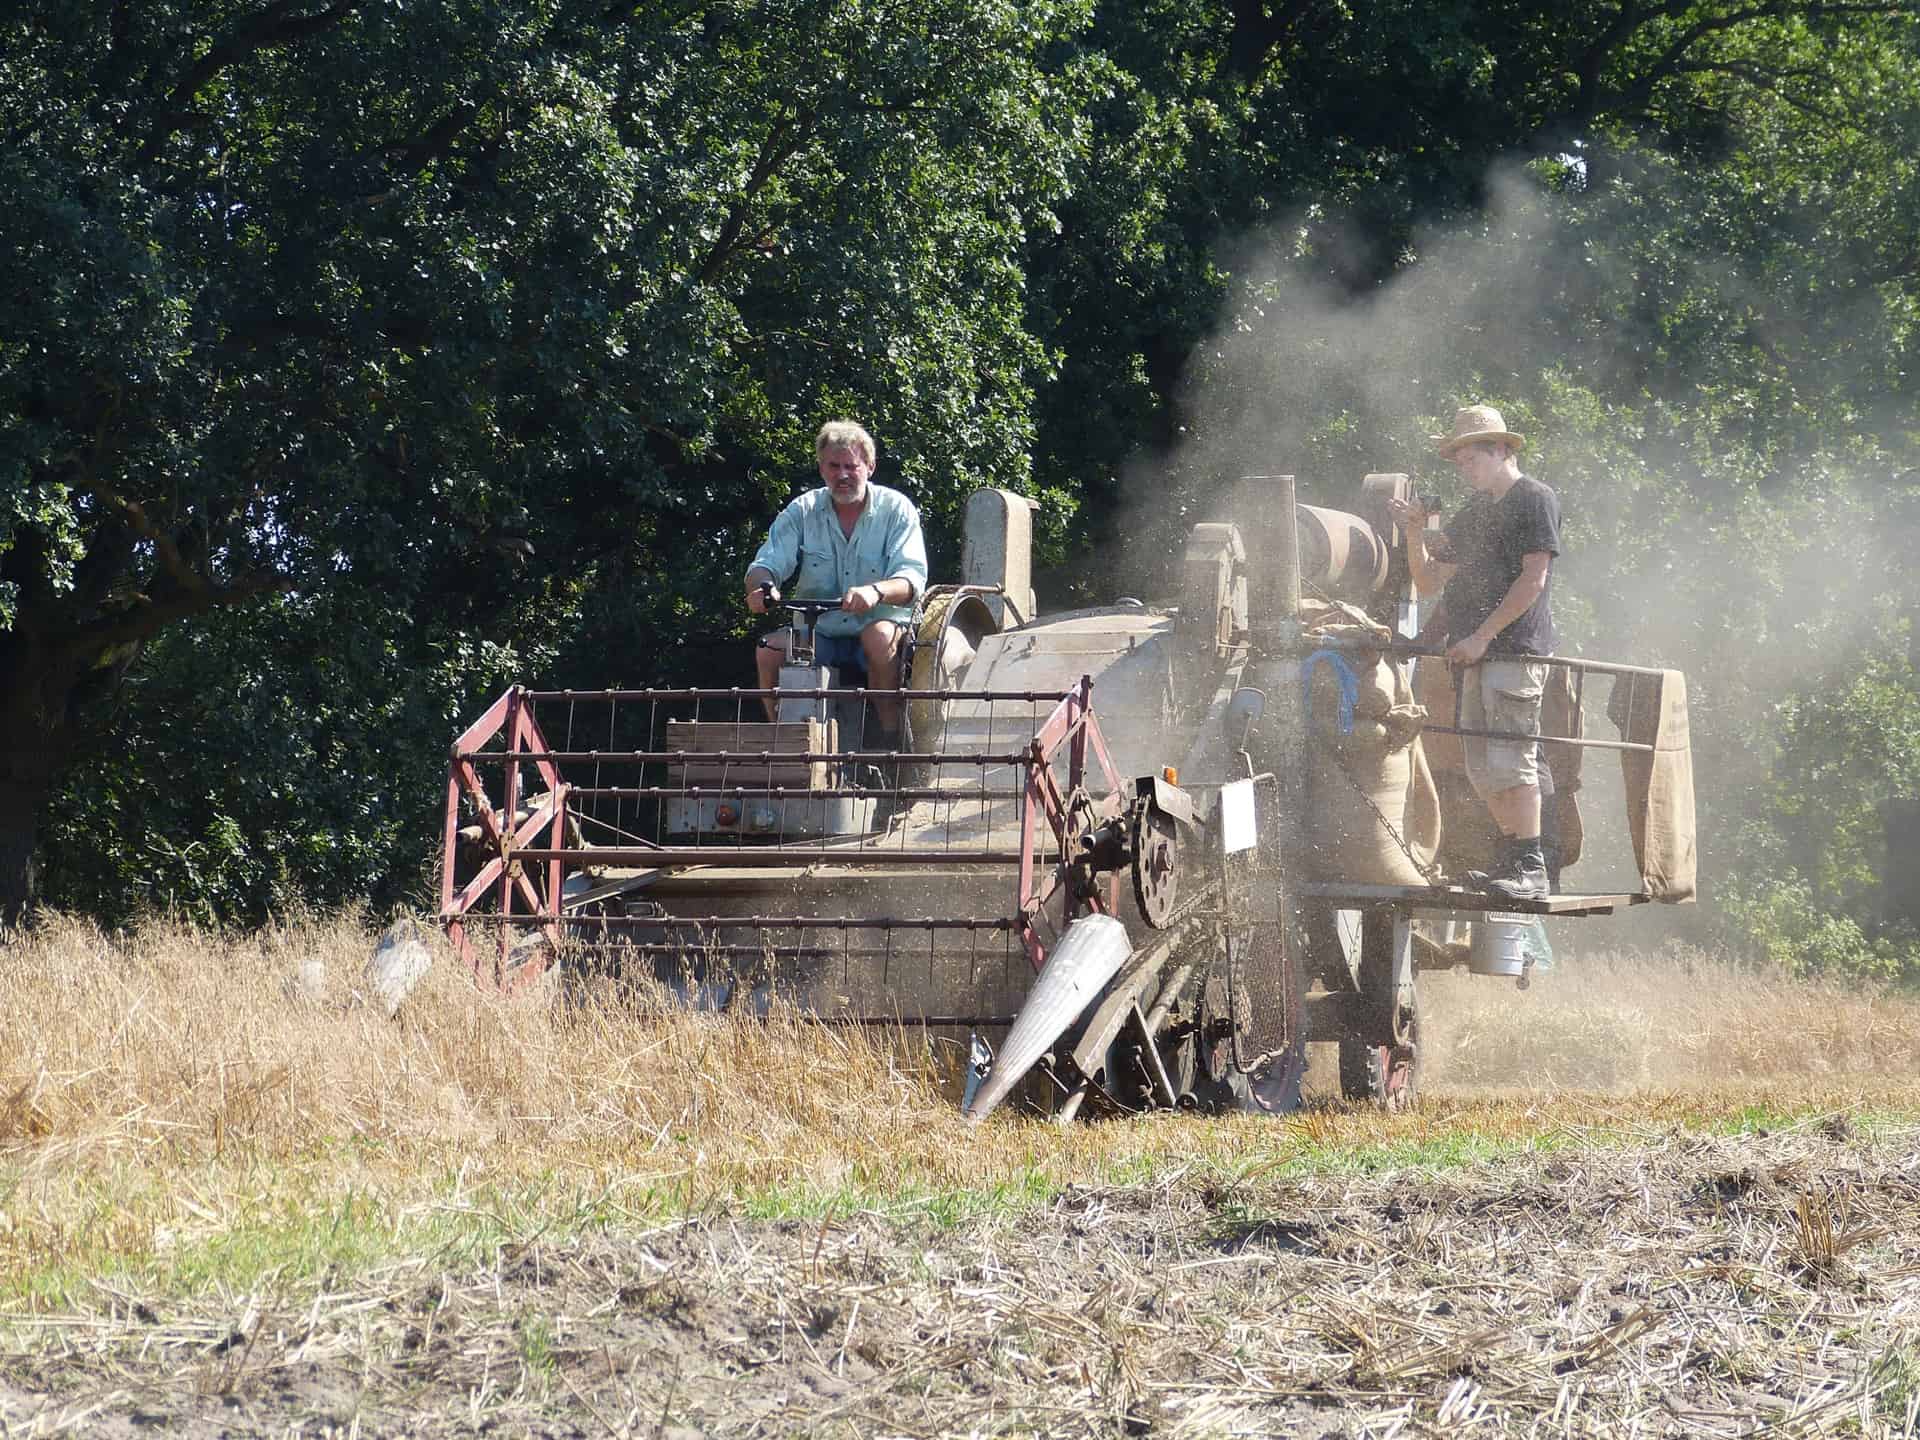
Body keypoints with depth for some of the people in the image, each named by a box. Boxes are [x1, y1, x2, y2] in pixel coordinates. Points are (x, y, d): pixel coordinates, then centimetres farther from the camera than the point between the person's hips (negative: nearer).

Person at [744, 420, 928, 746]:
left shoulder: (896, 509, -4)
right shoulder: (803, 512, 5)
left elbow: (913, 579, -16)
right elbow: (766, 564, -3)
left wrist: (876, 591, -40)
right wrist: (762, 586, -29)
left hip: (880, 623, -3)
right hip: (820, 631, 3)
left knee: (879, 636, -37)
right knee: (770, 651, -25)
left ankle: (890, 733, -25)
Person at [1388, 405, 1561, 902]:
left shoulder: (1534, 500, -3)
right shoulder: (1473, 515, 23)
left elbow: (1532, 580, -12)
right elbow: (1427, 582, 24)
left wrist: (1482, 636, -14)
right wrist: (1415, 531, 7)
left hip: (1516, 651, -9)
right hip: (1478, 657, 9)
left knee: (1510, 760, -14)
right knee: (1482, 768, 9)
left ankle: (1531, 870, -15)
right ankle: (1513, 858, 17)